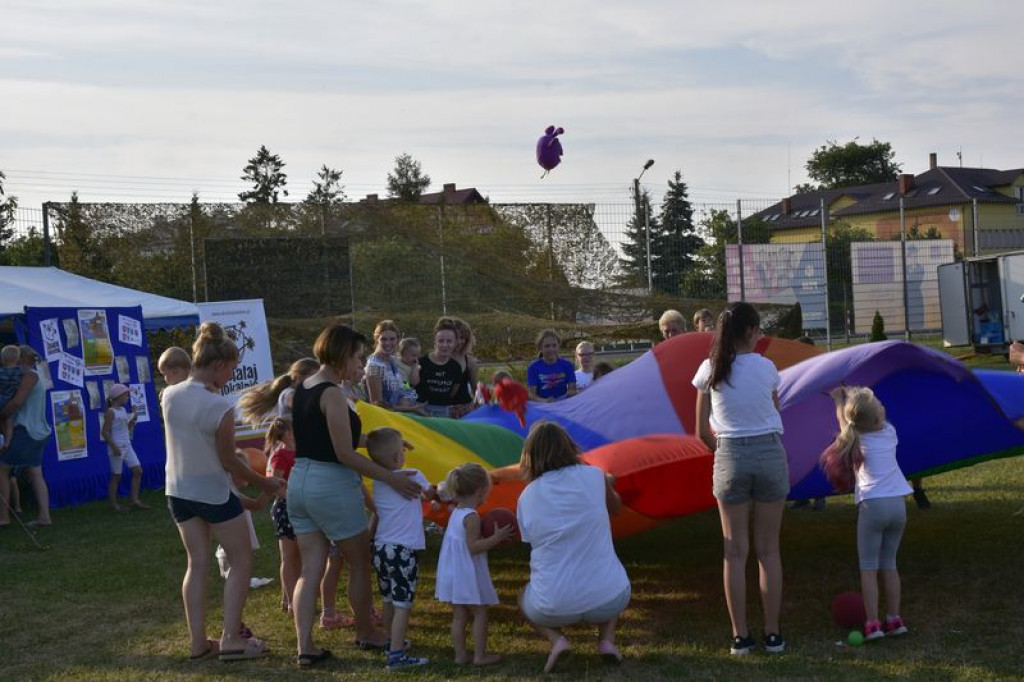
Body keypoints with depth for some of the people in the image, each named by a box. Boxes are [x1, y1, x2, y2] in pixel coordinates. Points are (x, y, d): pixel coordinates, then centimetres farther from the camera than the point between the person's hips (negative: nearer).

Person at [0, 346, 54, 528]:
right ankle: (44, 516, -2)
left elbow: (17, 402, -20)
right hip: (38, 433, 9)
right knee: (35, 474, 5)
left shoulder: (30, 375, -10)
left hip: (26, 431, -9)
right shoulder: (36, 378, 19)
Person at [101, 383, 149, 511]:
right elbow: (105, 432, -16)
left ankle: (134, 500, 7)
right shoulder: (110, 412, -12)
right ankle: (113, 503, 10)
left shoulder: (123, 410, 12)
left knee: (138, 471, 4)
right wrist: (114, 446, -22)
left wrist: (133, 420, 3)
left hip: (127, 446, 8)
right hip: (117, 447, -8)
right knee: (116, 476, 0)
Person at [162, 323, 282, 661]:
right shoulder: (220, 407, -24)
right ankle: (231, 639, 5)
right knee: (241, 561, 9)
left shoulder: (169, 396, -5)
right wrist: (264, 483, -1)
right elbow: (229, 462, -14)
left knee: (198, 563, 14)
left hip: (179, 490, 6)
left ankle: (199, 641, 15)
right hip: (213, 493, -6)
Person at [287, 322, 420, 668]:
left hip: (300, 481, 8)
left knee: (310, 569, 8)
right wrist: (392, 478, -18)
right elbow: (346, 454, -20)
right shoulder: (333, 394, -18)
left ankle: (305, 646, 5)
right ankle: (365, 633, 27)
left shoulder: (303, 388, 8)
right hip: (332, 486, -8)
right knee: (360, 563, 12)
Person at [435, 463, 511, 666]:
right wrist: (496, 538, -19)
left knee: (459, 615, 12)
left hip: (452, 575, 8)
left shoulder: (456, 513, 10)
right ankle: (480, 655, 4)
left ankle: (460, 654, 15)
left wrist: (491, 536, 15)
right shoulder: (472, 517, -18)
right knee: (480, 613, 2)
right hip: (468, 576, -8)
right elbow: (473, 547, -22)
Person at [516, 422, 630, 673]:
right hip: (608, 600, 1)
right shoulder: (593, 476, -2)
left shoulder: (526, 498, 0)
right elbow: (616, 507, 18)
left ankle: (555, 637, 5)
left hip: (554, 608, -1)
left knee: (525, 597, 35)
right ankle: (607, 638, 11)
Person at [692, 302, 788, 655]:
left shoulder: (709, 371, -2)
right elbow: (775, 413, 3)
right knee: (768, 549, 8)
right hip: (770, 454, 0)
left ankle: (740, 637, 7)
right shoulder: (766, 368, -4)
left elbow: (702, 431, 1)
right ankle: (772, 635, 11)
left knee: (735, 551, 6)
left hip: (730, 458, 0)